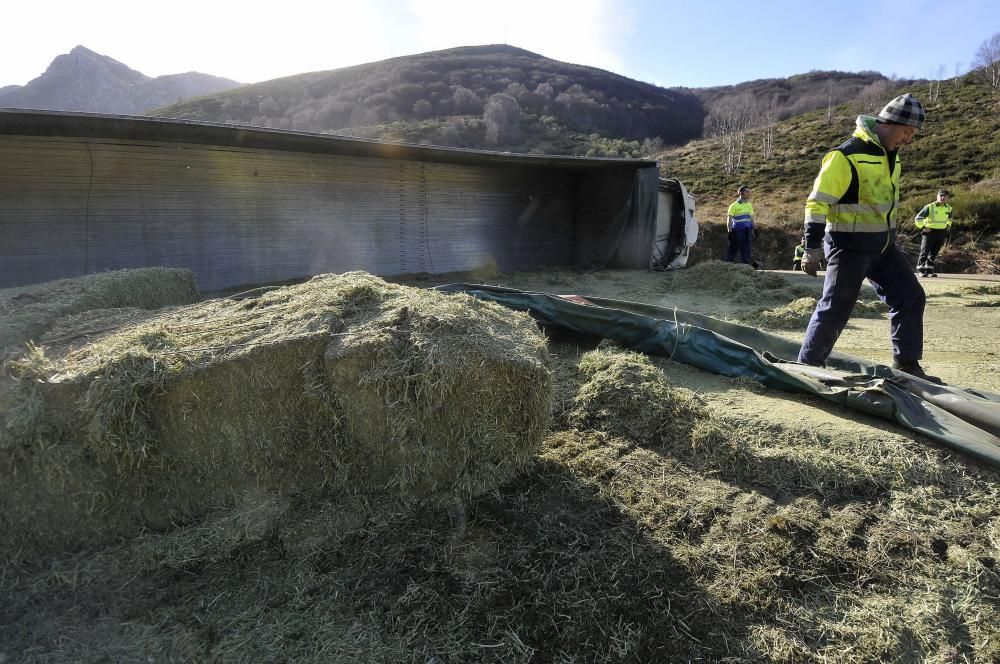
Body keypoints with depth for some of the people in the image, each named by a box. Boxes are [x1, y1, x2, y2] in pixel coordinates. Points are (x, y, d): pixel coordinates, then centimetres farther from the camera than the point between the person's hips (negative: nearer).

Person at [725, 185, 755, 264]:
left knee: (746, 250, 5)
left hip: (747, 231, 5)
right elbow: (729, 219, -6)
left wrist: (754, 230, 15)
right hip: (738, 231, -5)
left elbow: (751, 218, 20)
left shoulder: (749, 205, 14)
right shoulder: (734, 205, -4)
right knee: (733, 249, -1)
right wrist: (730, 232, -13)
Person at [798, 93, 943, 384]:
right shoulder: (846, 155, -17)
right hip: (849, 247, -8)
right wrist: (812, 249, -22)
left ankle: (906, 364, 19)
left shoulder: (890, 154, 11)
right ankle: (807, 366, 9)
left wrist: (890, 239, 25)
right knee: (835, 309, -5)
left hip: (883, 246, 8)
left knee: (911, 297, 8)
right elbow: (818, 203, -19)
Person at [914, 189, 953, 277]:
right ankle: (921, 269, -7)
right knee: (925, 251, -10)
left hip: (941, 233, 5)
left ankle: (929, 270, 13)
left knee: (934, 253, 7)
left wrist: (948, 226, 19)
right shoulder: (929, 207, -9)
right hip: (929, 232, -5)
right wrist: (923, 227, -11)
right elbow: (918, 219, -7)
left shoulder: (949, 208, 10)